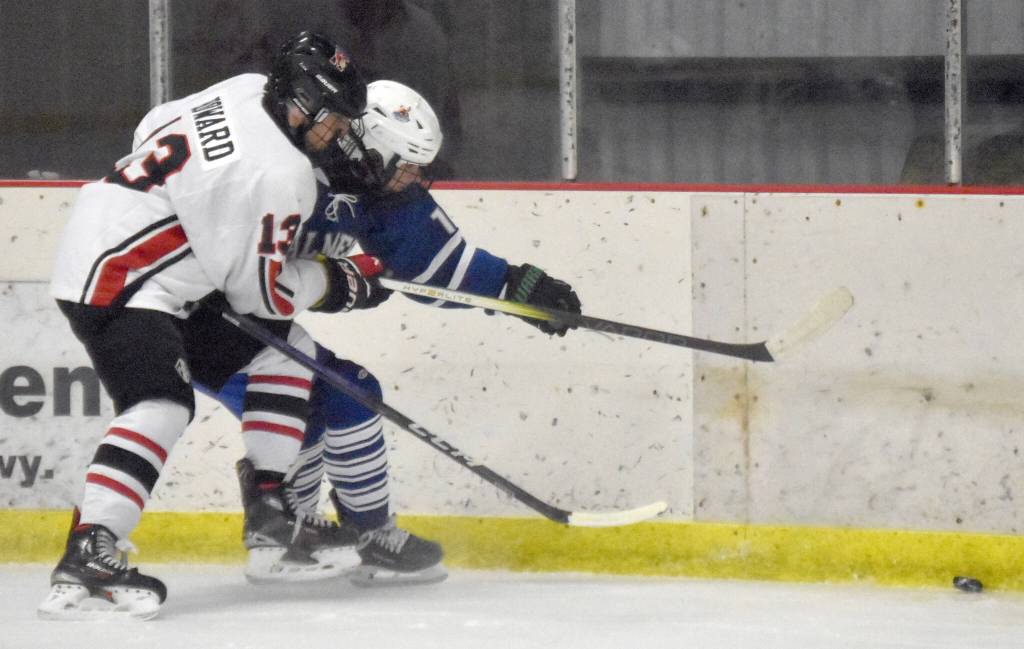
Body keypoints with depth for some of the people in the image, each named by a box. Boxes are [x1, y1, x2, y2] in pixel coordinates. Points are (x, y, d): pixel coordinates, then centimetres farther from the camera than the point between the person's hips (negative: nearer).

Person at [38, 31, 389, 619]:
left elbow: (155, 129, 17)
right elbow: (264, 293, -15)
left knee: (285, 349, 14)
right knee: (161, 405, -30)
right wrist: (336, 285, 3)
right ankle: (89, 554, -41)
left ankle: (270, 511, 17)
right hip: (116, 283, -11)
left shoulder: (248, 91, 1)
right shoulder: (282, 177, -23)